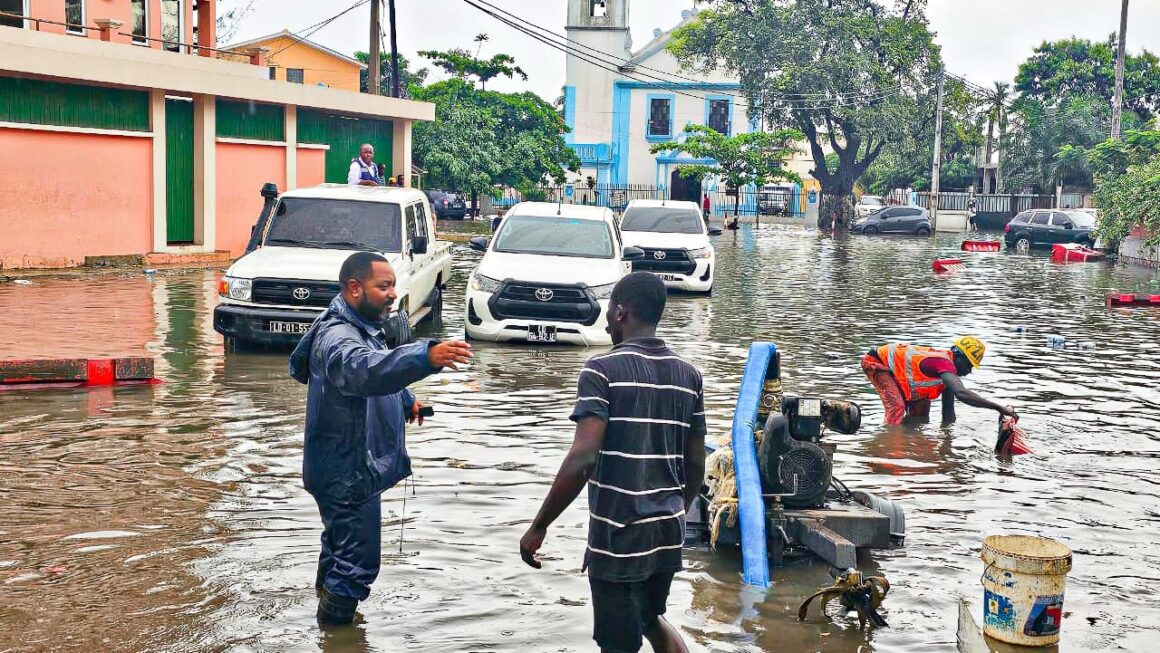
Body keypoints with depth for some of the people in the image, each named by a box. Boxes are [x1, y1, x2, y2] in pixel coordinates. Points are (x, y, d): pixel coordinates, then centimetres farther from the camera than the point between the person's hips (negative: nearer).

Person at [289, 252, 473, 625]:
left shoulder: (362, 327, 7)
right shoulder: (337, 338, -27)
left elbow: (377, 369, 27)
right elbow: (366, 369, -51)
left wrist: (406, 400, 10)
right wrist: (426, 356, -65)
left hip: (351, 469, 11)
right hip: (348, 473, -11)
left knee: (341, 543, 31)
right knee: (358, 562, -2)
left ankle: (326, 593, 53)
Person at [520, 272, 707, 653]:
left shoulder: (603, 370, -13)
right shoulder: (688, 375, 5)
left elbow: (583, 458, -21)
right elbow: (695, 466, 9)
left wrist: (538, 527, -14)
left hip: (618, 535, -6)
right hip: (667, 531, 6)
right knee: (651, 619, 28)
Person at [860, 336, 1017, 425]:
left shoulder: (948, 366, -4)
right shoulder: (944, 363, -34)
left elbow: (948, 408, 1)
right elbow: (961, 393, -50)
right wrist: (1000, 408, -50)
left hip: (893, 364, 10)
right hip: (876, 362, -10)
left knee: (921, 407, 12)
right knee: (897, 406, -26)